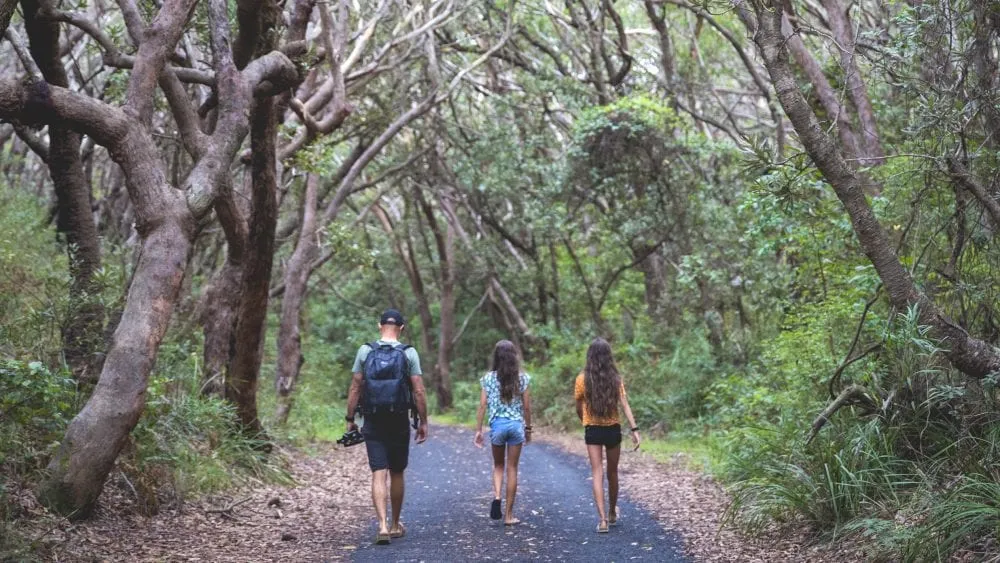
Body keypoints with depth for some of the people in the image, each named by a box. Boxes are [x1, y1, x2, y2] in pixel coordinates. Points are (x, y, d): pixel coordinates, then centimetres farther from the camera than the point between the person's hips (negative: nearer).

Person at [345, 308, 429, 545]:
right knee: (397, 474, 14)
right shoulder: (409, 354, -4)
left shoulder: (365, 351, -1)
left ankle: (382, 526, -17)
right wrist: (423, 422, 2)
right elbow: (419, 391, -6)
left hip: (373, 423, 0)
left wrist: (350, 419, 5)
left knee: (378, 474, -2)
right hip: (399, 423, 0)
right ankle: (395, 525, 26)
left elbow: (355, 388, -1)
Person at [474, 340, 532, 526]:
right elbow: (526, 407, 1)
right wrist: (528, 429, 13)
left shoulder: (489, 378, -2)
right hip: (516, 425, 0)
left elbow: (482, 406, -3)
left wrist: (478, 430, 3)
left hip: (497, 425, 0)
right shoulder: (522, 378, -2)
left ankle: (497, 496, -9)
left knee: (498, 466, 19)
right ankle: (509, 515, 9)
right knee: (512, 469, 7)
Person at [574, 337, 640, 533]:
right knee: (612, 473, 17)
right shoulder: (616, 378, -3)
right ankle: (612, 514, 34)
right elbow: (625, 405, -10)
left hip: (592, 430, -1)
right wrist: (634, 429, -11)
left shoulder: (582, 379, -6)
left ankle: (602, 519, -14)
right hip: (613, 429, 2)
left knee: (597, 473, -3)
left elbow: (579, 409, 1)